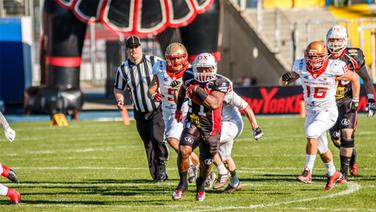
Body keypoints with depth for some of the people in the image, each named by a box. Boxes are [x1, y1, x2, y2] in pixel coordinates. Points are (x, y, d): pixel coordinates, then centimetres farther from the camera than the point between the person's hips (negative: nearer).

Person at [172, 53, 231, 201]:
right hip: (193, 123, 1)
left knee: (206, 163, 11)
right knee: (184, 151, -24)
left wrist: (197, 90, -33)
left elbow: (214, 104, -32)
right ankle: (183, 183, -2)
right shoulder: (190, 77, -5)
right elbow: (183, 89, 20)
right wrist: (179, 107, 26)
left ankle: (201, 184, 44)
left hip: (211, 129, -1)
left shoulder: (220, 83, -17)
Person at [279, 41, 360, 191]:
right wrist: (285, 79, -20)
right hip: (311, 112, 5)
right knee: (321, 147, 17)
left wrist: (355, 101, 4)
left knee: (311, 133, -29)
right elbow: (284, 82, 4)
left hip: (328, 112, -5)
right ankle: (333, 174, 41)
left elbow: (354, 79, -3)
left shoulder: (334, 68, -19)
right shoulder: (301, 66, -8)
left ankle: (308, 172, -24)